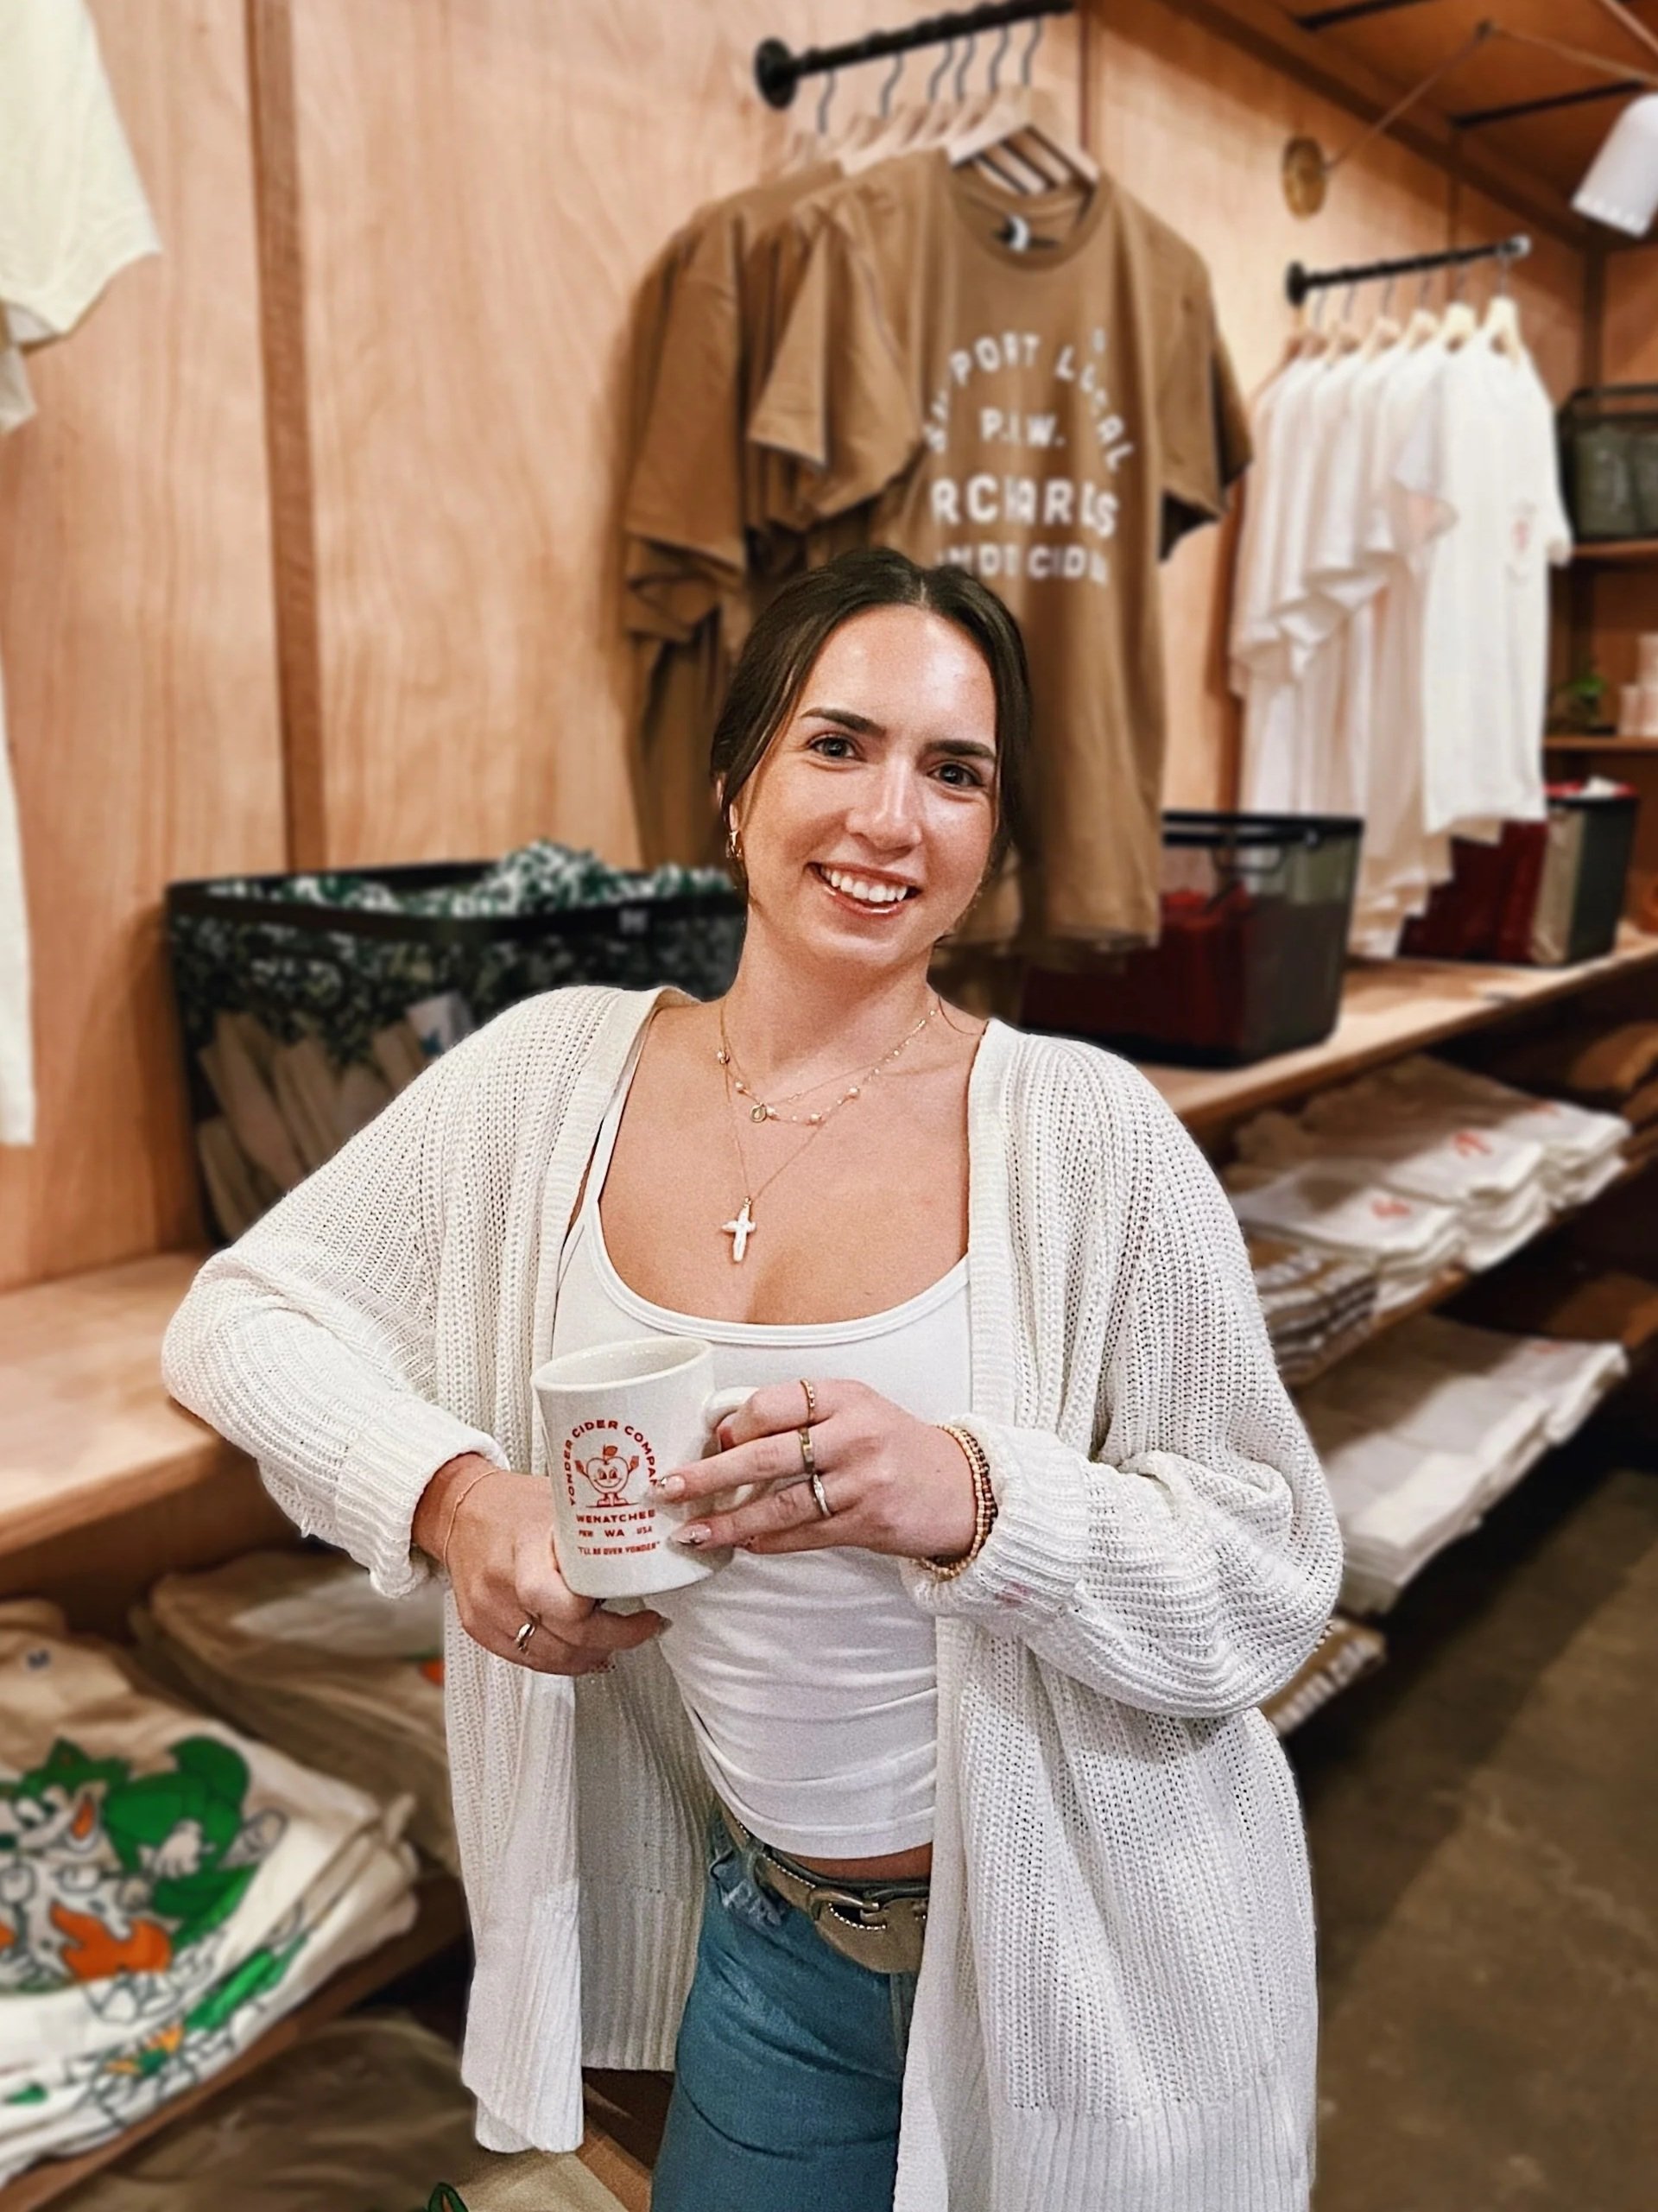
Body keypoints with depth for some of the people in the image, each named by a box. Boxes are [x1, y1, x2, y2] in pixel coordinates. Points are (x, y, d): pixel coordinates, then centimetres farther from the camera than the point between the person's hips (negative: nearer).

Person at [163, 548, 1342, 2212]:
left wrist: (964, 1494, -35)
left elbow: (1272, 1579, -17)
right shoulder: (557, 1073, -9)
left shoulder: (1083, 1133, -20)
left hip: (1076, 1956, -2)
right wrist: (451, 1492, -20)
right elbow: (243, 1313, -2)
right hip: (771, 1929, 3)